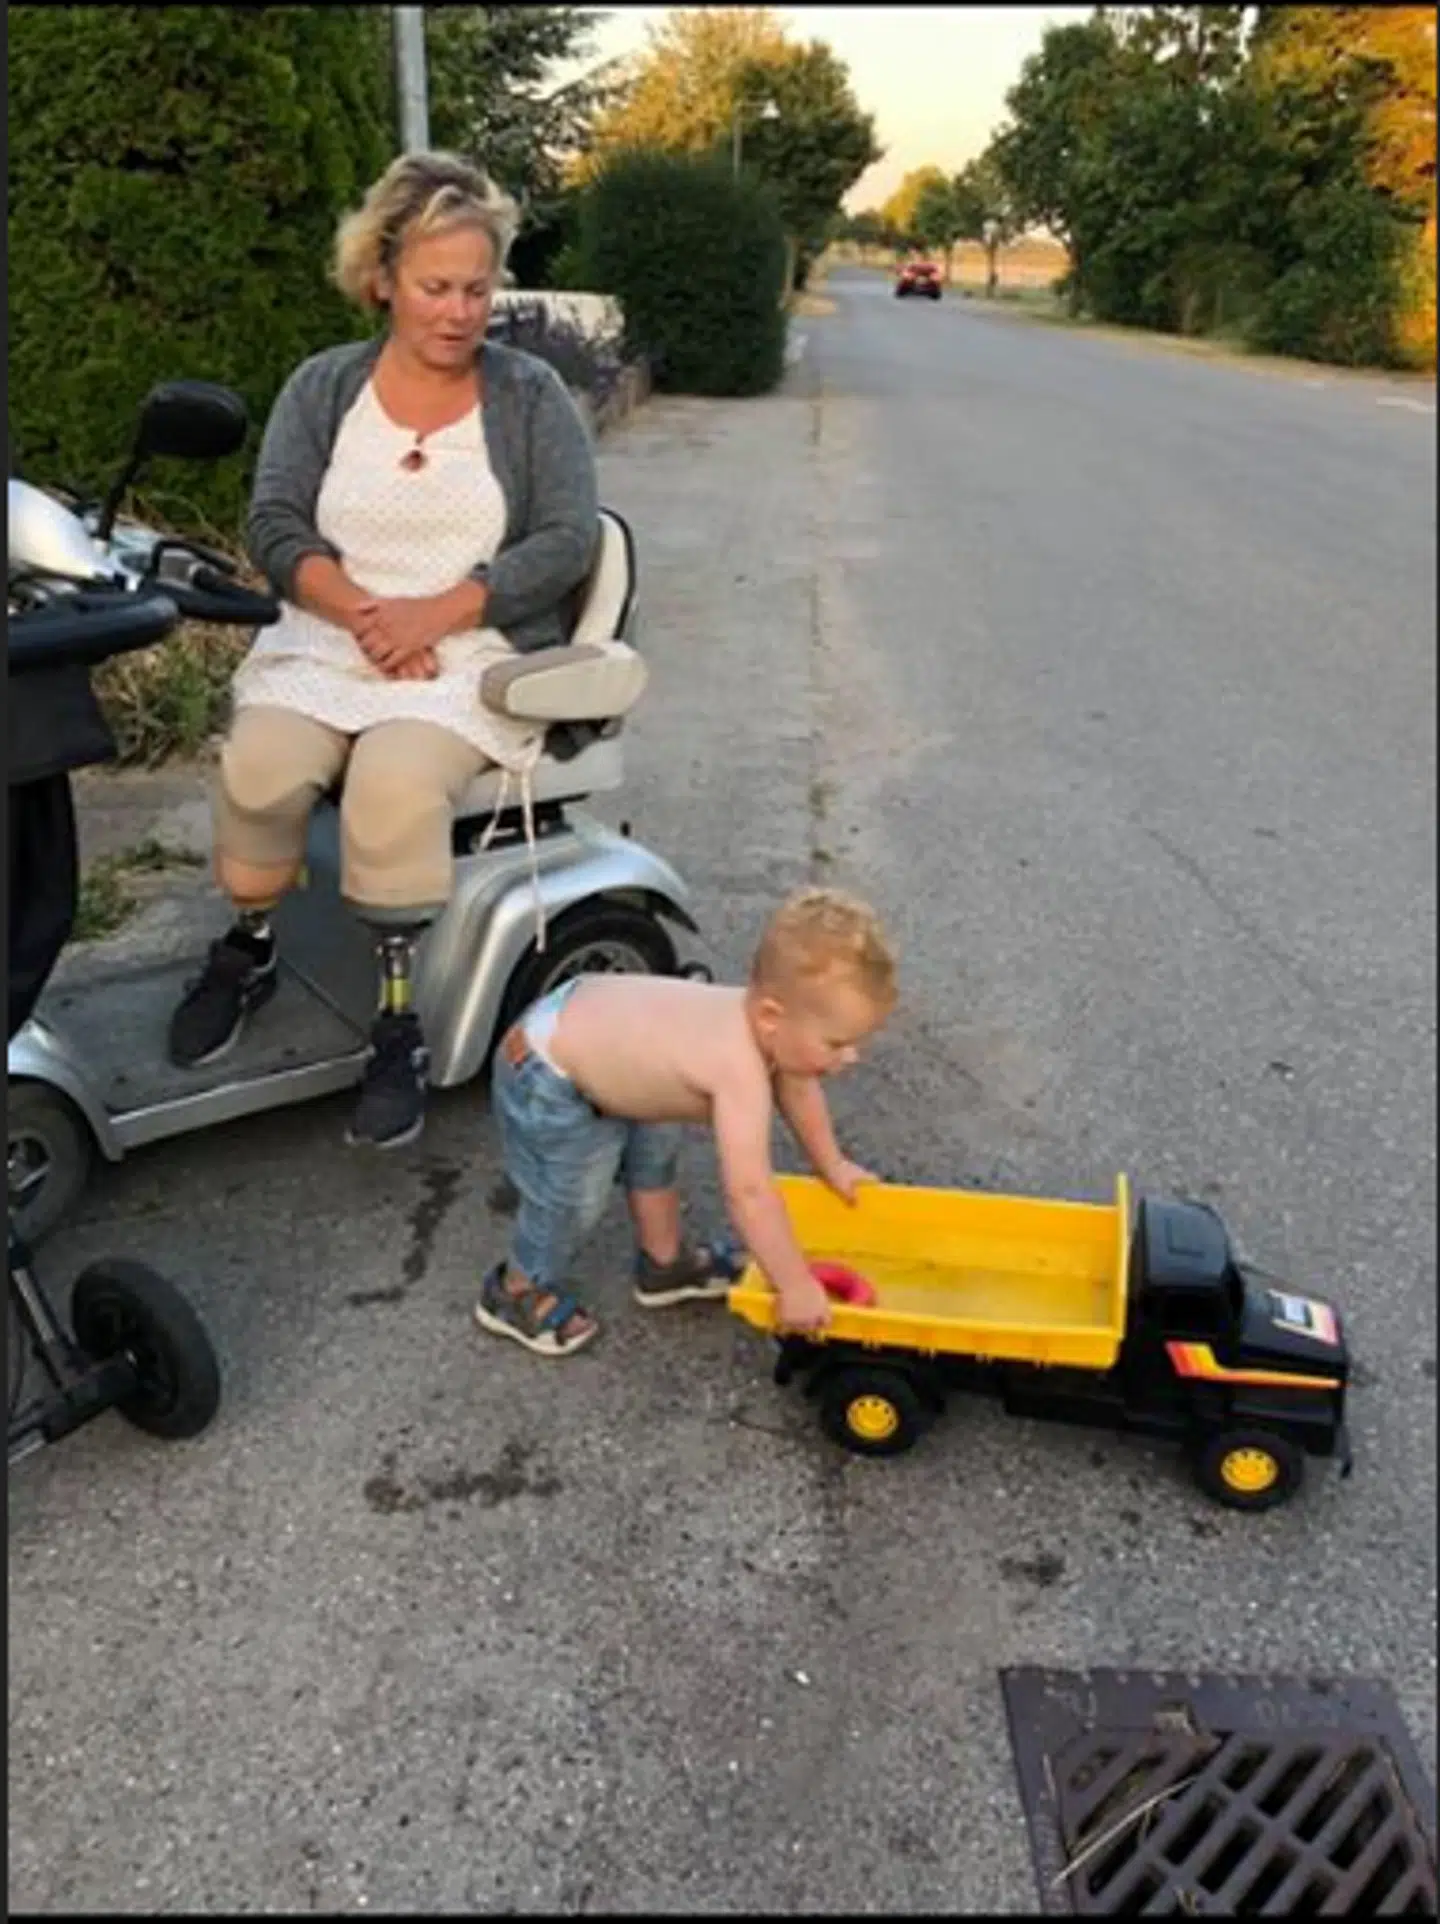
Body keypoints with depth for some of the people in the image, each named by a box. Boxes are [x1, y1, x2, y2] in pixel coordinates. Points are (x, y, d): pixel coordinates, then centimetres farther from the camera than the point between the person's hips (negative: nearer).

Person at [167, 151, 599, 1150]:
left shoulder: (532, 394, 4)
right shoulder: (322, 387, 10)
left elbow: (569, 541, -6)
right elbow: (274, 528, 1)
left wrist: (433, 615, -16)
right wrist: (364, 613, -17)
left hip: (477, 652, -2)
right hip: (329, 641, 3)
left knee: (395, 779, -34)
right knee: (261, 762, -28)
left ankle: (401, 1023, -19)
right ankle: (247, 950, 2)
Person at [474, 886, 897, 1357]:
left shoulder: (761, 1019, -11)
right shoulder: (741, 1071, -38)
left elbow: (797, 1087, 10)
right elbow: (748, 1192, -38)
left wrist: (832, 1164, 21)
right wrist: (796, 1287, -28)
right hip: (547, 1084, -9)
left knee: (653, 1152, 24)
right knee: (573, 1203, 3)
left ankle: (663, 1262, 46)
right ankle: (516, 1293, 30)